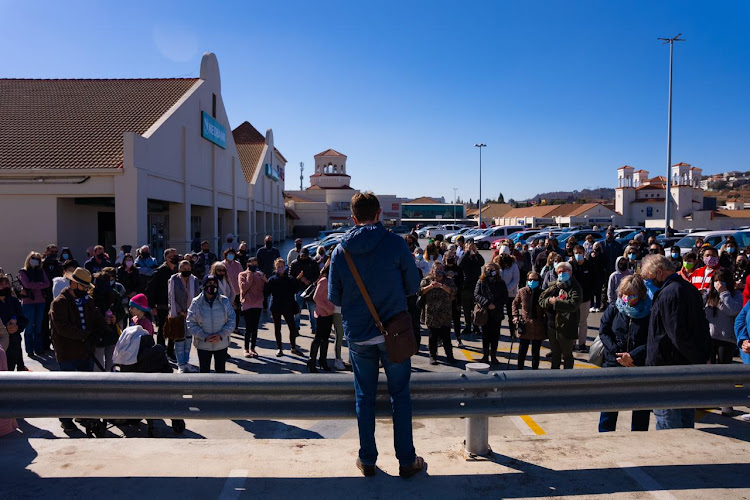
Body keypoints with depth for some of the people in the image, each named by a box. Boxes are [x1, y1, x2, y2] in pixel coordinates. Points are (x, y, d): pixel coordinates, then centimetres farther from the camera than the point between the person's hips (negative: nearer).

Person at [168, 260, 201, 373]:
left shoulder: (194, 280, 3)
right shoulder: (173, 280, -6)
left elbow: (197, 297, 4)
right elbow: (171, 298, -6)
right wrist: (180, 312, -10)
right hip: (178, 315, -3)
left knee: (189, 338, 10)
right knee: (179, 339, 0)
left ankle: (186, 362, 20)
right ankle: (181, 365, 8)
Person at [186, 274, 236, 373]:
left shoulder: (224, 301, -3)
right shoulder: (196, 303, -5)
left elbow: (232, 321, -2)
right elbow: (191, 324, -6)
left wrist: (221, 335, -16)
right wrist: (204, 336, -17)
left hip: (222, 344, 1)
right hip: (203, 345, -1)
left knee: (221, 370, 12)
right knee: (204, 371, 11)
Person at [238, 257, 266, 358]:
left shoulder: (259, 275, 9)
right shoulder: (242, 275, 0)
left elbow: (262, 288, 3)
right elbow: (244, 287, -14)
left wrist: (265, 281, -12)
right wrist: (249, 276, -10)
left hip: (258, 304, 3)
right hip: (247, 304, -3)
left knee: (255, 328, 7)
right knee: (248, 328, -3)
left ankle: (252, 348, 15)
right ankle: (246, 349, 7)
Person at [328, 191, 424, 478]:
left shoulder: (340, 251, -4)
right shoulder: (395, 243, -11)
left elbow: (334, 298, 3)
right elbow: (413, 286, -4)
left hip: (358, 335, 2)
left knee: (364, 397, 15)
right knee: (400, 395, 11)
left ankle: (367, 460, 25)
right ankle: (406, 461, 19)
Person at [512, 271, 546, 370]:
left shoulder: (542, 293, -3)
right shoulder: (522, 292, -1)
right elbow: (515, 303, 13)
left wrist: (546, 321, -7)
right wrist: (515, 316, 3)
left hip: (538, 327, 0)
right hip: (525, 325, 0)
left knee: (536, 352, 12)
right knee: (522, 351, 9)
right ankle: (520, 370, 22)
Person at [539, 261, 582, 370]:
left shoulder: (575, 288, -11)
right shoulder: (553, 286, 7)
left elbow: (573, 305, -26)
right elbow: (541, 299, 2)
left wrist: (555, 302, -20)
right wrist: (549, 300, -18)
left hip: (567, 328, -5)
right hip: (553, 327, 5)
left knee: (567, 355, 11)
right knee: (555, 354, 22)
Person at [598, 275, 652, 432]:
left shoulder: (649, 311, -7)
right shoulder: (614, 307, 2)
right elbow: (603, 331, -1)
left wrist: (633, 356, -19)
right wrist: (617, 353, -13)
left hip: (641, 366, -1)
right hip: (613, 364, 2)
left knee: (641, 410, 10)